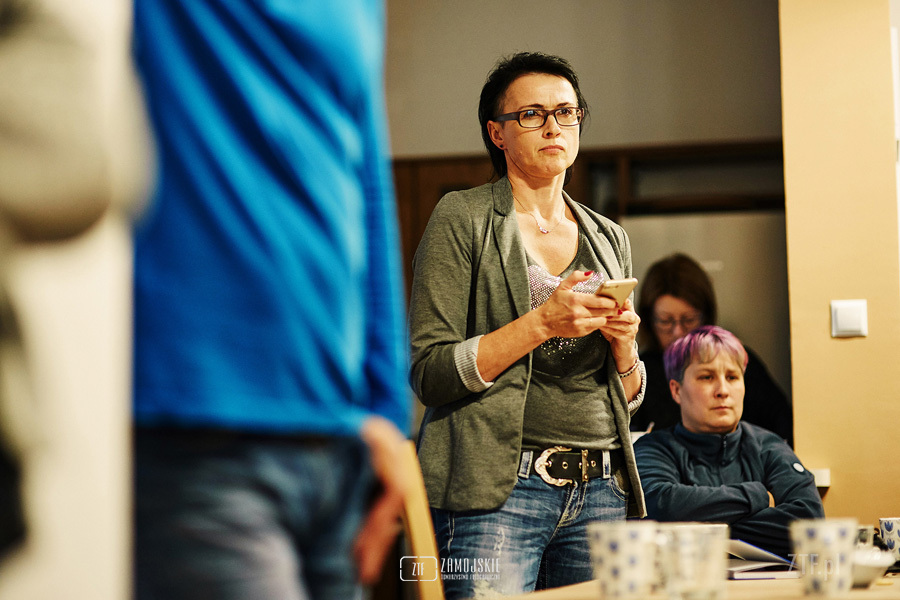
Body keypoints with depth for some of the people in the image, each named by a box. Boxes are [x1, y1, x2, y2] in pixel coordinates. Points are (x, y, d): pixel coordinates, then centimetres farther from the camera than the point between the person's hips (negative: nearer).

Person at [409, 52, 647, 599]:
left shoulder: (608, 239, 16)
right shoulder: (463, 220, 0)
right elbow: (429, 374, -8)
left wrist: (623, 343, -3)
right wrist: (541, 323, -16)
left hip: (601, 492, 5)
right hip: (495, 491, -5)